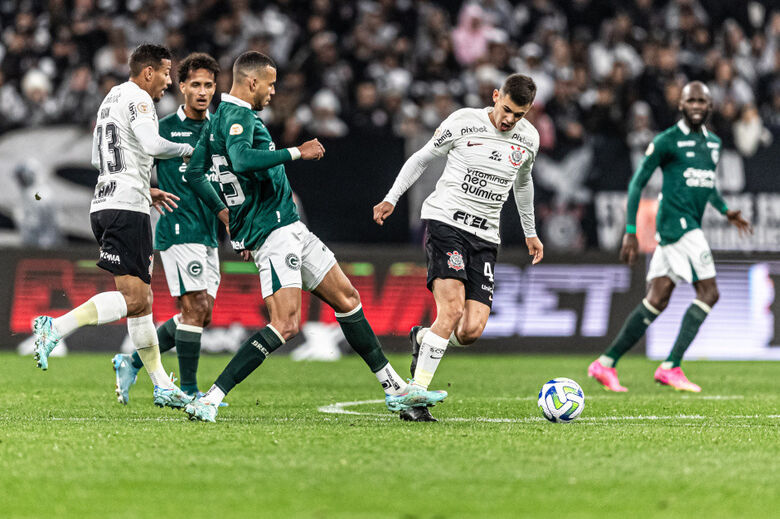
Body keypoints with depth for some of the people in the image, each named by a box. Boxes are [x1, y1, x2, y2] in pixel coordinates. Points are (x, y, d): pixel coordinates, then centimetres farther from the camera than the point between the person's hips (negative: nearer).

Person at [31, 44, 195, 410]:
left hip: (106, 203, 10)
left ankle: (162, 386, 9)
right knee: (134, 297, -14)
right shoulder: (137, 98, -7)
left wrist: (145, 190, 25)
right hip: (126, 207, -10)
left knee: (141, 300, 9)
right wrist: (188, 149, -6)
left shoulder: (112, 97, 23)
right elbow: (151, 145, -23)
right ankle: (56, 328, -19)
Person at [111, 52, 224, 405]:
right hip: (178, 228, -7)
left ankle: (132, 362, 18)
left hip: (208, 233, 7)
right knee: (195, 309, -12)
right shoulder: (164, 129, -4)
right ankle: (188, 389, -5)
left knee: (201, 314, 7)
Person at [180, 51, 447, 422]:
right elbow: (242, 160, -34)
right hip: (272, 234, -11)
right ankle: (210, 400, -23)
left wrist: (224, 211, 27)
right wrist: (297, 152, -24)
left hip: (289, 229, 11)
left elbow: (193, 173, 23)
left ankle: (395, 391, 20)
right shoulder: (237, 115, -14)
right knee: (286, 324, -21)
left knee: (347, 299, 14)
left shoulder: (220, 118, 16)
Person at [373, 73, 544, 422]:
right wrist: (391, 199, 3)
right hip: (445, 221, -4)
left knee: (472, 330, -11)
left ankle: (423, 340, 24)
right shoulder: (463, 122, -4)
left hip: (485, 237, 5)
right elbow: (422, 158, 8)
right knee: (452, 308, -24)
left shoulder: (528, 139, 9)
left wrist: (530, 232, 35)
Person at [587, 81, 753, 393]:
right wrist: (630, 232, -9)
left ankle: (606, 364, 7)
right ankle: (671, 367, -12)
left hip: (691, 226, 8)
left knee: (656, 301, 4)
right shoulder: (666, 141, -6)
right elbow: (637, 183, -5)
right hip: (675, 223, -8)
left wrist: (726, 211, 19)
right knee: (708, 294, -13)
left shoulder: (714, 143, 17)